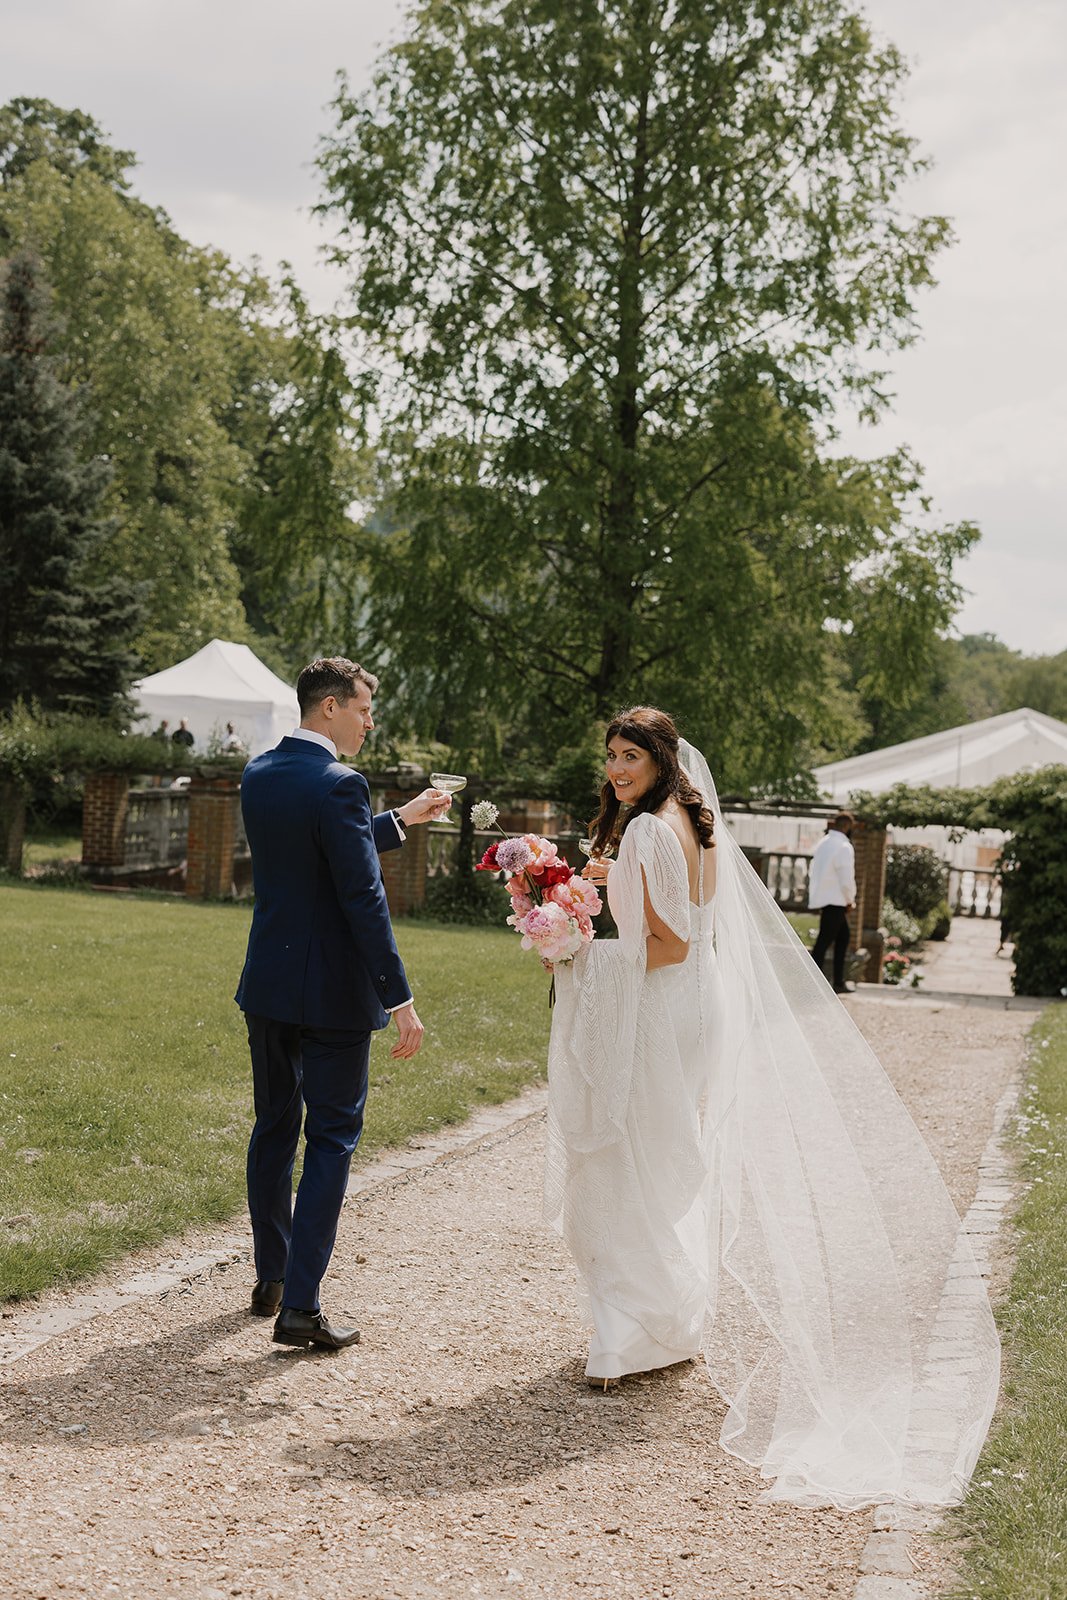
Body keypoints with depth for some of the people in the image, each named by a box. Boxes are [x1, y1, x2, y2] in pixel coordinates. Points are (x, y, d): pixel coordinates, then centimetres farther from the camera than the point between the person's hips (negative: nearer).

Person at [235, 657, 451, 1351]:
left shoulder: (258, 775, 7)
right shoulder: (338, 785, -18)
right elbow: (363, 898, -21)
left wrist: (399, 820, 25)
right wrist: (400, 997, -18)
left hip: (267, 984, 8)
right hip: (333, 993, -8)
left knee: (275, 1128, 18)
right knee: (332, 1139, 0)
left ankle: (270, 1280, 29)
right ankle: (300, 1307, -1)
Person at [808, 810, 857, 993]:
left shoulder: (823, 842, 10)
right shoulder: (844, 847, -16)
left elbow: (815, 870, 15)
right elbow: (847, 880, -18)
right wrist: (850, 901, -2)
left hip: (820, 897, 9)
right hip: (834, 901, -9)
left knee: (843, 936, 17)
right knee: (824, 941, -6)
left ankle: (839, 982, 18)